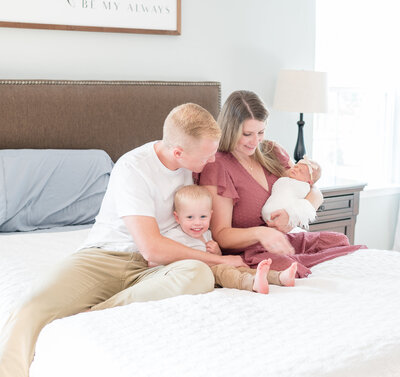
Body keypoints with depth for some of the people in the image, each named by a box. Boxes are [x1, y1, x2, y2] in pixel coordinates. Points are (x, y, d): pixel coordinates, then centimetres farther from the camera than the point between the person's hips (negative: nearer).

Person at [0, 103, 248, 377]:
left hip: (147, 271, 4)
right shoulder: (133, 168, -14)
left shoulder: (195, 161, 6)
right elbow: (152, 249, -21)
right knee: (29, 315, -32)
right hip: (104, 258, -4)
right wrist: (219, 260, -12)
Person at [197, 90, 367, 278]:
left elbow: (315, 194, 11)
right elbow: (220, 235, -15)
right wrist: (259, 233, -34)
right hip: (247, 253, -7)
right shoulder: (216, 167, -11)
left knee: (339, 240, -12)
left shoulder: (272, 152, 11)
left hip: (284, 240, 7)